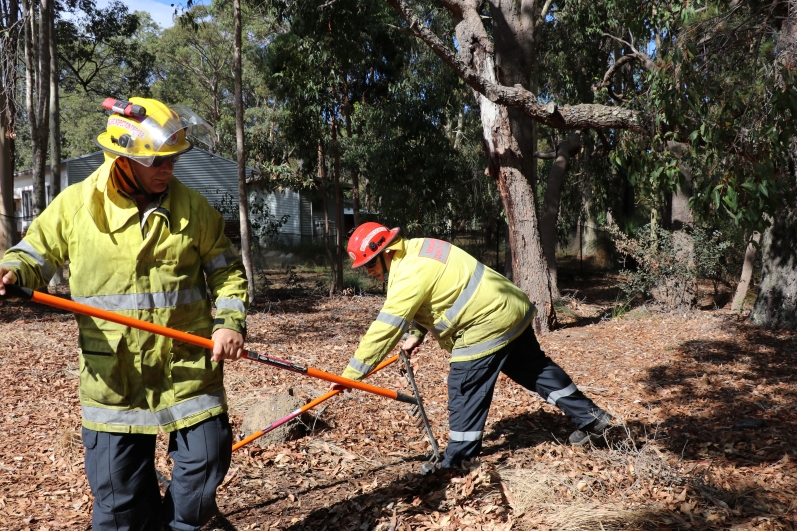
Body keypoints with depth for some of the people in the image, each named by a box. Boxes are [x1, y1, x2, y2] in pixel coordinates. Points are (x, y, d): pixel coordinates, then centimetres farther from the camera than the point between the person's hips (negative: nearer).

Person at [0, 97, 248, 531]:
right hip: (112, 376, 0)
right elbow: (36, 253, 9)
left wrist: (229, 321, -9)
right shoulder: (75, 203, -1)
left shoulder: (193, 207, 0)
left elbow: (226, 270, 6)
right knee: (117, 494, 9)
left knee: (206, 462, 6)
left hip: (189, 368, 1)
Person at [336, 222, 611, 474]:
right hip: (511, 309, 10)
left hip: (487, 325, -10)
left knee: (465, 393, -1)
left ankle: (456, 461, 11)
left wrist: (350, 374, -23)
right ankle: (591, 417, 33)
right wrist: (416, 334, 3)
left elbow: (385, 328, -28)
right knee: (536, 368, 21)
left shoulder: (411, 273, -24)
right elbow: (422, 304, 18)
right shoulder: (414, 250, 6)